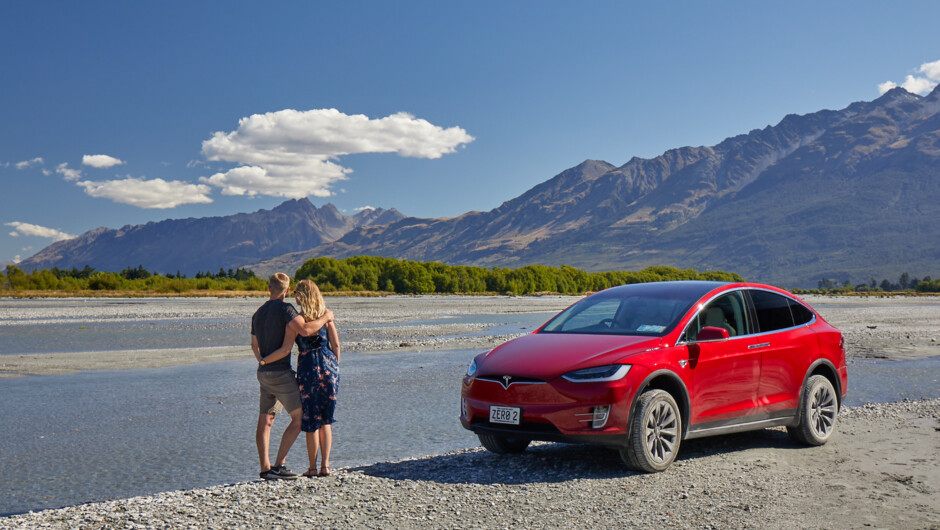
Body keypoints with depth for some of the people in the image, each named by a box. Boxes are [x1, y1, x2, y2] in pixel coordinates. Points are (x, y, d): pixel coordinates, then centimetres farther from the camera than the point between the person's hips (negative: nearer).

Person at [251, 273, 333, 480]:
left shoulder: (258, 313, 14)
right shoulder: (284, 308, -12)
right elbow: (304, 330, -26)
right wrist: (325, 318, -12)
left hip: (264, 372, 8)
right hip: (281, 373, -8)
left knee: (265, 421, 9)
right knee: (299, 418, -1)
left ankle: (265, 467, 9)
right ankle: (278, 465, -5)